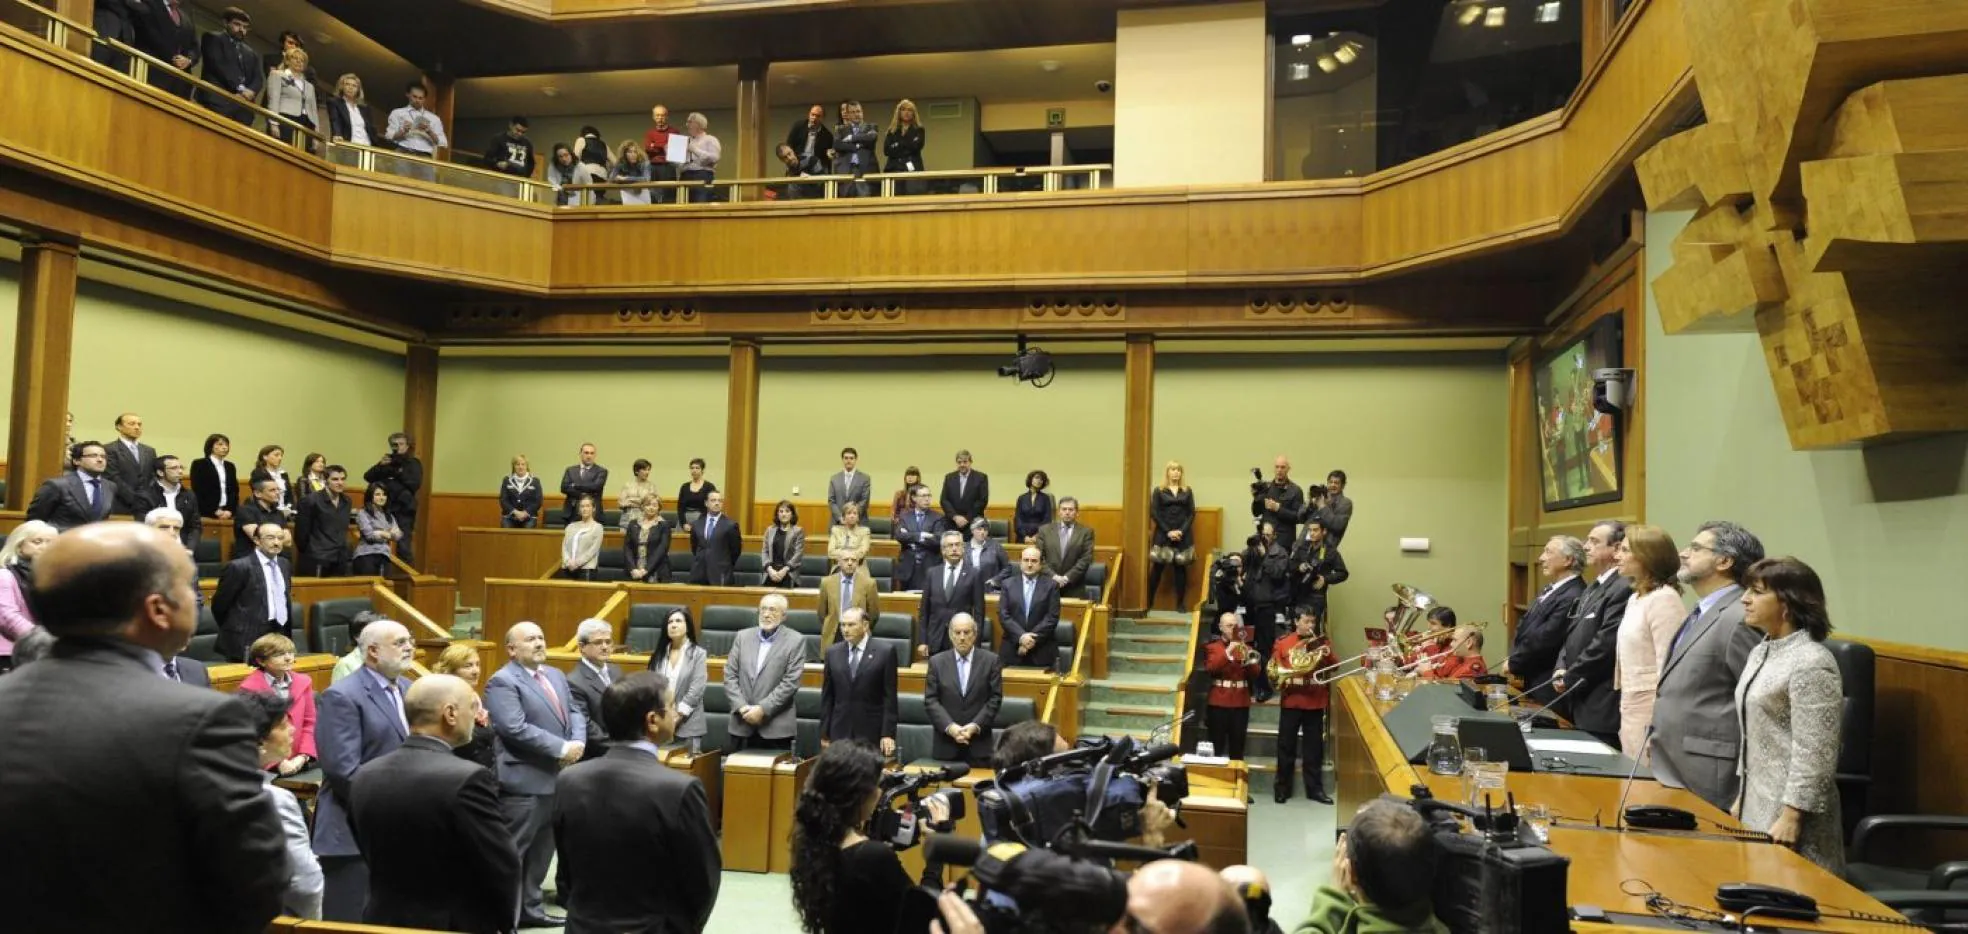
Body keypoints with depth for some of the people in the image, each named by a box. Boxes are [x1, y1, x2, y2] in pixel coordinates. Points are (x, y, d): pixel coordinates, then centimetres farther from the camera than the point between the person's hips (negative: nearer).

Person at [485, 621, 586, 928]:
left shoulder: (556, 675, 14)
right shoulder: (502, 681, -13)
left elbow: (575, 711, 12)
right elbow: (515, 729, -23)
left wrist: (578, 743, -9)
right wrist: (561, 749, -21)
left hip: (557, 777, 9)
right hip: (524, 782, -8)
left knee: (542, 850, 17)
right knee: (511, 853, -1)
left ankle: (531, 908, 27)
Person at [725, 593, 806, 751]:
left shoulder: (795, 641, -2)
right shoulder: (743, 637, 10)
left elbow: (790, 682, -9)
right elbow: (730, 675, 6)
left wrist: (763, 709, -14)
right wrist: (741, 707, -7)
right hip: (741, 725, 3)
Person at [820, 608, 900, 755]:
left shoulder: (885, 652, -2)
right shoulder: (832, 652, 8)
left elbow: (889, 697, -3)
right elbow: (827, 697, 10)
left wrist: (888, 734, -8)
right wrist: (824, 733, 7)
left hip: (871, 733, -3)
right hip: (840, 733, 3)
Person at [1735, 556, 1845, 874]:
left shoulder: (1812, 663, -17)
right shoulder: (1761, 652, 11)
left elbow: (1814, 754, -19)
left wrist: (1791, 817, -20)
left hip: (1789, 811, -8)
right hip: (1756, 807, 8)